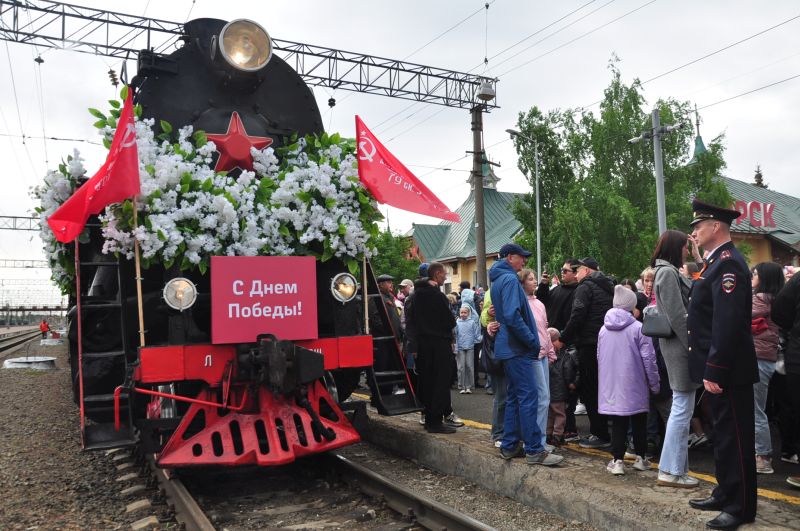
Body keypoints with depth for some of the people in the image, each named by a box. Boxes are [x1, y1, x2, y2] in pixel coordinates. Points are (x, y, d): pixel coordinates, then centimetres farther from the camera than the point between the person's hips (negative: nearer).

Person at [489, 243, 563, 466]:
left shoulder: (498, 280, 17)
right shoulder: (510, 279, -14)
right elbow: (512, 316, -24)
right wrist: (533, 341, -15)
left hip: (508, 348, 10)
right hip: (518, 349, -10)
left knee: (514, 397, 14)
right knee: (528, 398, -7)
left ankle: (509, 446, 18)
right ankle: (534, 450, -4)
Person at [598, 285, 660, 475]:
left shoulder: (603, 329, 3)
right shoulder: (638, 328, -12)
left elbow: (599, 358, 13)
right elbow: (648, 359, -9)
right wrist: (655, 384, 0)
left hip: (611, 386, 3)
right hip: (634, 386, -3)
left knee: (618, 423, 7)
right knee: (639, 422, 13)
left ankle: (617, 460, 5)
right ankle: (640, 458, 22)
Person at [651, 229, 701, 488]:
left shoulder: (670, 272, 17)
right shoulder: (668, 273, -13)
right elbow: (678, 317, -18)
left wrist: (693, 346, 16)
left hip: (677, 347, 10)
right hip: (680, 347, -10)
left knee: (681, 409, 14)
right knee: (682, 410, -5)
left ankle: (675, 467, 21)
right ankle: (671, 471, 3)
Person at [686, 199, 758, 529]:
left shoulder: (728, 263, -18)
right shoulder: (717, 263, 15)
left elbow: (728, 325, -25)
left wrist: (714, 372, -24)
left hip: (727, 371, -10)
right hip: (718, 369, 10)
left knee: (734, 437, 0)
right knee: (723, 435, 18)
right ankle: (725, 494, 30)